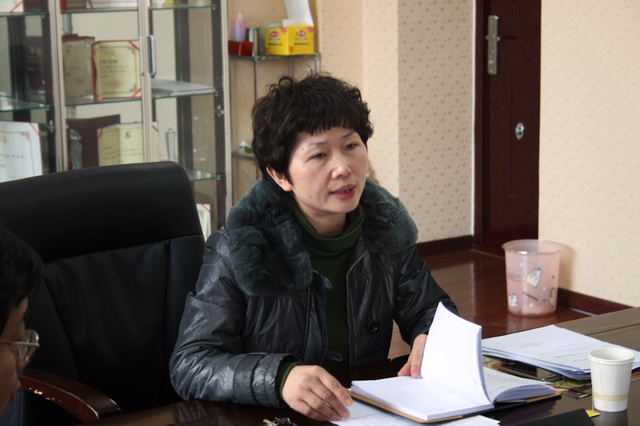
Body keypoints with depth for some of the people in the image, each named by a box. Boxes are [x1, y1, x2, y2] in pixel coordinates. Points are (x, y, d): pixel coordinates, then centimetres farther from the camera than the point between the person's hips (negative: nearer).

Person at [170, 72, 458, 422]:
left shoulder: (385, 228, 3)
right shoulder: (240, 252, -13)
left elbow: (429, 308, 16)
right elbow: (188, 366, -17)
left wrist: (429, 339, -8)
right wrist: (279, 378, -34)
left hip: (372, 414, 4)